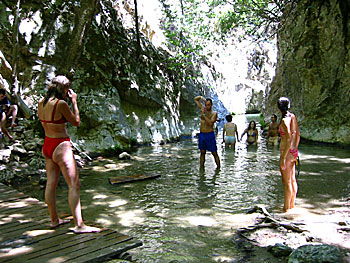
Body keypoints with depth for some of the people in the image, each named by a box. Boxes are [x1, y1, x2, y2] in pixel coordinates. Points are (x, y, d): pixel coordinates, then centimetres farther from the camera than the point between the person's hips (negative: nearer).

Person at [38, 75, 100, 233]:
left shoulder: (41, 102, 4)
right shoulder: (61, 104, -18)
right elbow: (76, 122, -8)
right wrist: (74, 102, -1)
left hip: (47, 145, 9)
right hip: (61, 146, -9)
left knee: (51, 183, 15)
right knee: (74, 186, -4)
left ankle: (54, 220, 28)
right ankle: (79, 225, -2)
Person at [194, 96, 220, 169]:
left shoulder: (214, 113, -4)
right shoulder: (203, 109, 7)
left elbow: (210, 123, -20)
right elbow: (195, 99, 13)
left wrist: (204, 114, -22)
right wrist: (201, 97, -6)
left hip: (210, 135, -4)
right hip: (201, 134, 4)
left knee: (214, 153, -1)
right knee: (202, 152, 10)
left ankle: (218, 168, 6)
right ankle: (201, 168, 16)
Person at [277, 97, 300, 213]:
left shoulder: (285, 120, -18)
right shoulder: (293, 117, 7)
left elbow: (289, 139, -24)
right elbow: (298, 135, 14)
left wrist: (283, 158, -22)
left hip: (287, 153, -8)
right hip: (294, 152, 9)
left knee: (287, 182, 1)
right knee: (292, 180, 16)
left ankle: (286, 208, 11)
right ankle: (292, 205, 28)